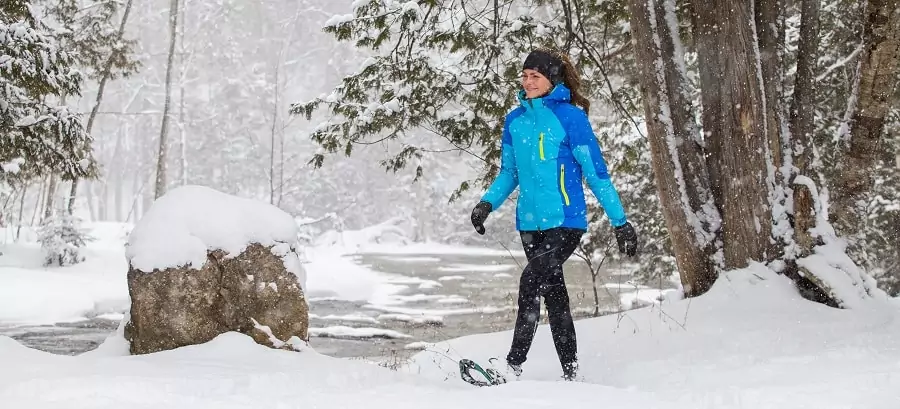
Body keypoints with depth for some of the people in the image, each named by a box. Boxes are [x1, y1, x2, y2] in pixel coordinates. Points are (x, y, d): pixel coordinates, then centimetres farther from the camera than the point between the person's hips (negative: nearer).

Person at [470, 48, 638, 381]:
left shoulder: (570, 116, -7)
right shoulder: (514, 120, 9)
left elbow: (596, 172, -7)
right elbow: (509, 173, 17)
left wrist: (620, 222, -7)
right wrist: (488, 203, -1)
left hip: (566, 220, -6)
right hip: (530, 223, 6)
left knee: (532, 280, -20)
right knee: (554, 295, 10)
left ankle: (513, 367, -16)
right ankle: (570, 373, 18)